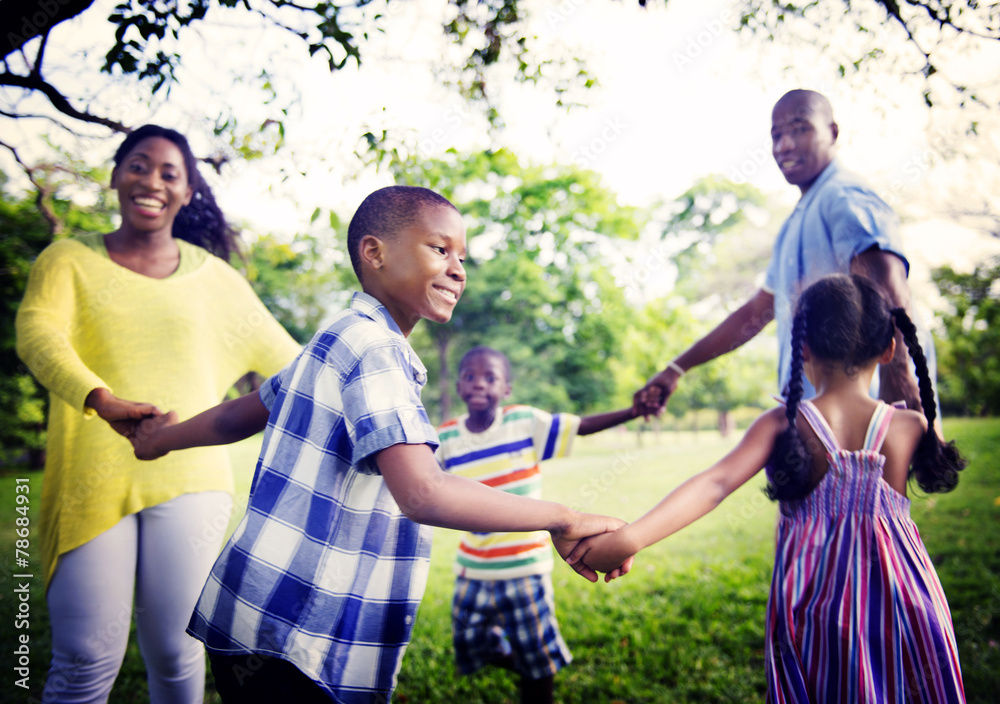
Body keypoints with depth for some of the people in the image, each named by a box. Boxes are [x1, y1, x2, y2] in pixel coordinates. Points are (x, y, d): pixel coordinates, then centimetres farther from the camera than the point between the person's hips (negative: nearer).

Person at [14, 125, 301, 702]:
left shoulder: (212, 275, 12)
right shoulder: (69, 259, 7)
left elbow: (283, 356, 19)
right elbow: (38, 334, -12)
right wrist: (102, 400, -32)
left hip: (187, 481, 1)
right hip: (93, 483, -1)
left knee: (176, 653, 2)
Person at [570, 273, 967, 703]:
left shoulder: (782, 425, -13)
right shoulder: (910, 426, -9)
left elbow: (715, 484, -26)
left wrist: (629, 539, -32)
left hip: (812, 615, 0)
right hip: (903, 610, 1)